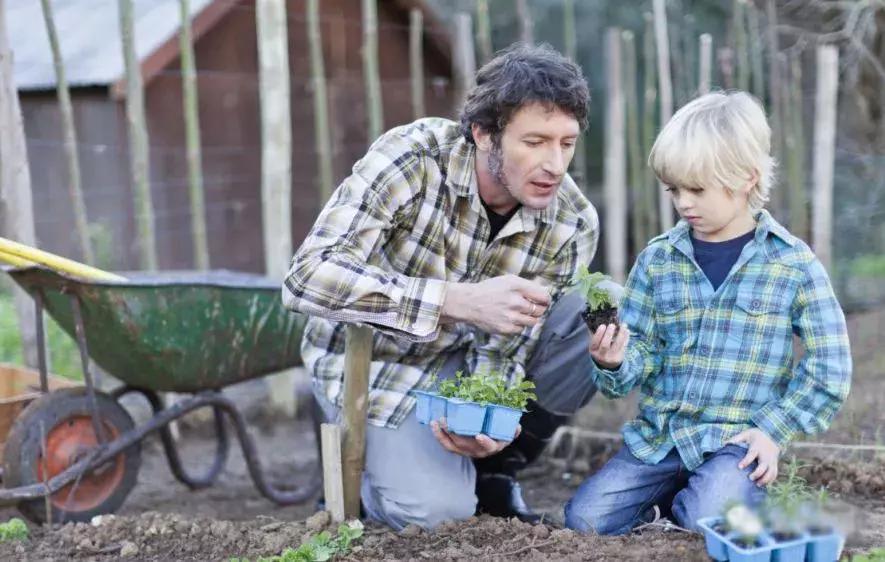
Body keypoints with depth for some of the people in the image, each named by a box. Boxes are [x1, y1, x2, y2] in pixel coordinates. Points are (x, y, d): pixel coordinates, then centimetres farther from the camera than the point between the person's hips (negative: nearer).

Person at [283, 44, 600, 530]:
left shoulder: (572, 225, -18)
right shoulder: (411, 157, -29)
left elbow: (503, 348, -14)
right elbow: (307, 278, -37)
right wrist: (461, 301, -44)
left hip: (470, 357, 5)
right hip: (374, 359, -4)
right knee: (434, 510, -26)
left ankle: (493, 473, 1)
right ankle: (376, 459, 10)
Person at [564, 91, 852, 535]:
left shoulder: (793, 264, -4)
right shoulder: (657, 259, 3)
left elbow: (828, 368, -1)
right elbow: (641, 353, 4)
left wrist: (774, 430, -7)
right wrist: (615, 363, -19)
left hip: (736, 441, -3)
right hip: (658, 436, 3)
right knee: (584, 518, -12)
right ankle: (664, 498, 16)